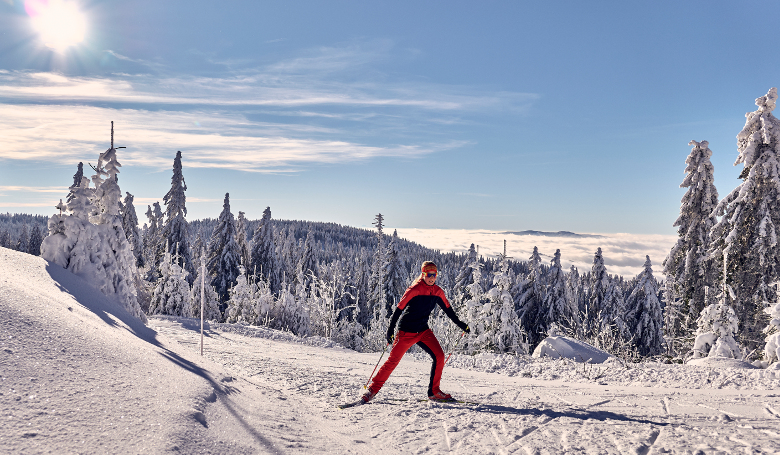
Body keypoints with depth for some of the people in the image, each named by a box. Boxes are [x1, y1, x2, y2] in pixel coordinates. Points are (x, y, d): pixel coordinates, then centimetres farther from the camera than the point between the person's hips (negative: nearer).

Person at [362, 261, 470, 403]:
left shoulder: (437, 291, 0)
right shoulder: (414, 289, -18)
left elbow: (448, 309, 15)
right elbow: (399, 309, -19)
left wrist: (460, 323, 15)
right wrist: (390, 330, -24)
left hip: (424, 331, 6)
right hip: (406, 331, -5)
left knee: (439, 356, -7)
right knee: (393, 360, -6)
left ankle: (434, 391, 6)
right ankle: (373, 389, 8)